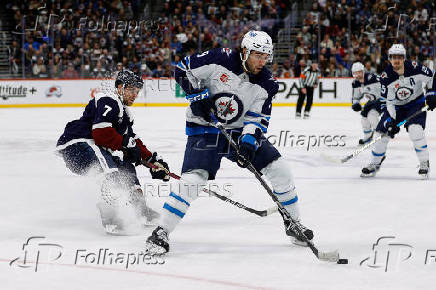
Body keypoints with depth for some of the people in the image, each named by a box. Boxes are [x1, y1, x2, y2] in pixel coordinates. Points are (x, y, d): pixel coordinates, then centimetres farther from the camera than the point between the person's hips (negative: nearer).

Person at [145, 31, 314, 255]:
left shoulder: (266, 84, -5)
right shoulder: (220, 59, -16)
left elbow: (258, 120, -8)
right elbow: (183, 70, -9)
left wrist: (249, 142, -26)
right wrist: (198, 96, -19)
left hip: (240, 130, 5)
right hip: (205, 128, -4)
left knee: (279, 169, -4)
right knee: (193, 179, -23)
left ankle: (292, 224, 16)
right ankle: (161, 232, -14)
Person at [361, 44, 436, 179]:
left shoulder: (414, 67, -21)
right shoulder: (386, 76, -18)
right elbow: (387, 101, -15)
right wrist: (391, 120, -23)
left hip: (416, 103, -2)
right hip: (396, 107, 2)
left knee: (415, 130, -24)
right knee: (382, 133, -3)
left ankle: (424, 164, -10)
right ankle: (375, 164, 17)